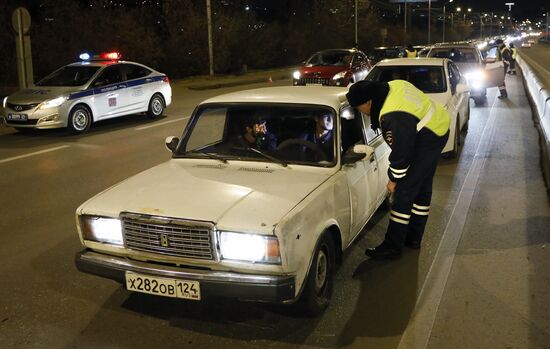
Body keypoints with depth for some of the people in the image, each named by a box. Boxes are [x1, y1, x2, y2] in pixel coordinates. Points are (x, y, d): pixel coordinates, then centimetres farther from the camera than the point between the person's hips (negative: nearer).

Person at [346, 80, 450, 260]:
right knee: (422, 187, 17)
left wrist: (394, 179, -8)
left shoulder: (393, 118, -30)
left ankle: (392, 246, 1)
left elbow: (401, 152, -23)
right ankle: (413, 238, 30)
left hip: (427, 141, -11)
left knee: (403, 192, -6)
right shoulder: (392, 86, -1)